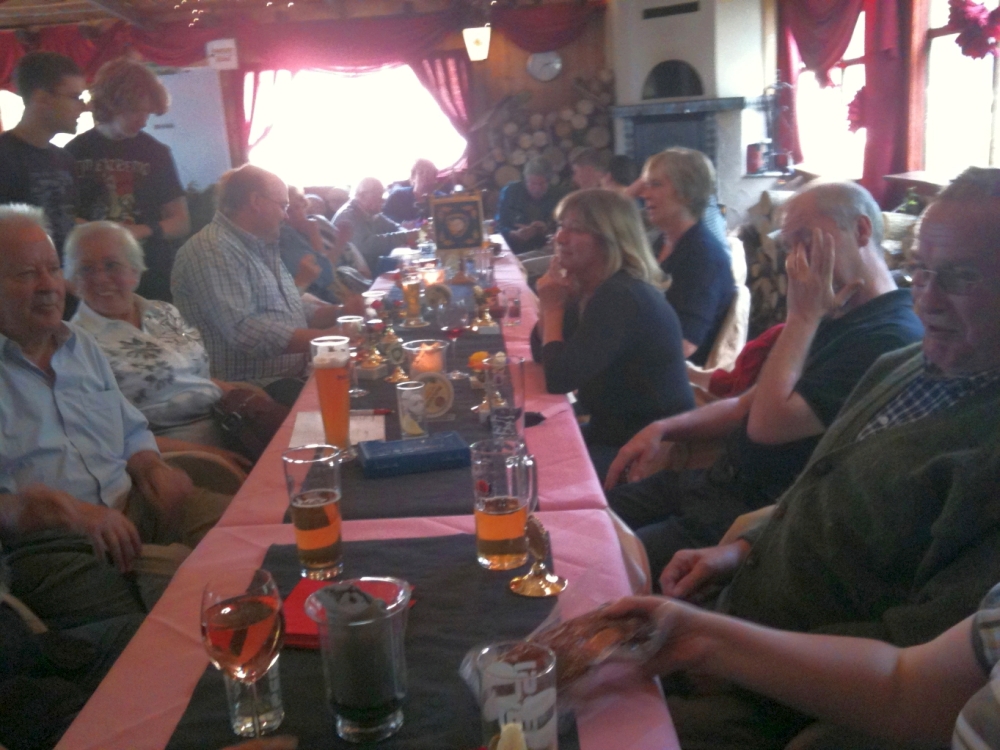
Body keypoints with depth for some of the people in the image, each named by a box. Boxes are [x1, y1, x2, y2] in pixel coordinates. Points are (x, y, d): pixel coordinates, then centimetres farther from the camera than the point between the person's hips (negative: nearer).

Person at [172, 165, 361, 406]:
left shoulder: (261, 247, 17)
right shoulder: (211, 250, -14)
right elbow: (242, 331, -26)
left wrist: (342, 312, 6)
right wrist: (324, 337, -25)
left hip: (295, 376, 10)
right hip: (254, 391, -10)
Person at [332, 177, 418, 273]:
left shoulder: (370, 213, 10)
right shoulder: (348, 216, -19)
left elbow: (393, 228, 9)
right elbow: (366, 244, -33)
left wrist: (407, 235, -16)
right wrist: (403, 237, -35)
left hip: (371, 267, 9)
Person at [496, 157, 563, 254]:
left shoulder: (555, 197, 3)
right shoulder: (509, 192, -1)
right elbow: (500, 226, -3)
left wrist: (547, 231, -19)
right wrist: (515, 234, -24)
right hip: (512, 251, -2)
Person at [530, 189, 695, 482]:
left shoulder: (621, 298, -24)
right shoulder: (588, 290, 4)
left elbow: (559, 379, -25)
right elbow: (541, 352, 10)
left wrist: (553, 309, -13)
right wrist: (549, 305, -7)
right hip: (610, 434, 8)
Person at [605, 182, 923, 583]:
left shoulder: (890, 339, -19)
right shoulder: (829, 319, 14)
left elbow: (768, 424, -24)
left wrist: (802, 316, -16)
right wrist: (664, 429, 5)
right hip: (718, 480, 10)